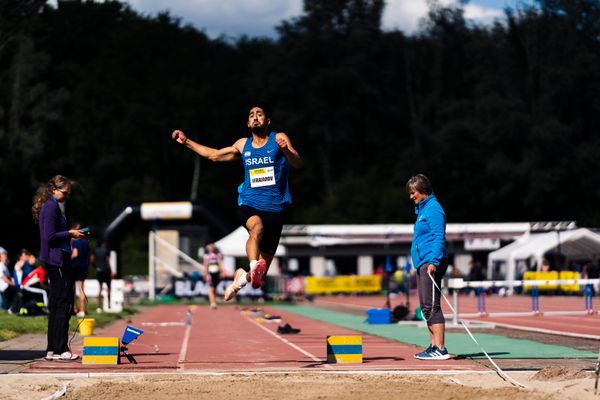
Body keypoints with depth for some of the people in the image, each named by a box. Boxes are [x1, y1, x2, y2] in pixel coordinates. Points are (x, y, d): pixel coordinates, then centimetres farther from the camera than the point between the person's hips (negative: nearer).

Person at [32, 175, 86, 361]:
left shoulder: (53, 206, 18)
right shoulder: (51, 207, -13)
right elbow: (49, 237, -20)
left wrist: (70, 234, 12)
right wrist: (69, 233, -11)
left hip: (55, 260, 11)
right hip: (56, 260, -11)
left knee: (56, 305, 12)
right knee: (64, 303, -9)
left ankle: (53, 349, 16)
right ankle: (60, 349, -8)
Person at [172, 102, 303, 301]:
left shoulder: (279, 139, 0)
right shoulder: (243, 145, 13)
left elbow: (298, 164, -14)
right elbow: (214, 155, 27)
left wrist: (285, 150, -35)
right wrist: (186, 141, 24)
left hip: (275, 207, -1)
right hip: (249, 204, 1)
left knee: (265, 261, 4)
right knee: (257, 227, -36)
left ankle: (242, 276, 34)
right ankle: (253, 267, -55)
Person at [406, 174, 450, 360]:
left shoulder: (433, 209, -10)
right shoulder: (422, 209, 20)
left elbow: (439, 238, -18)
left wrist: (433, 261, -26)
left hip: (432, 263, -11)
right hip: (422, 263, 11)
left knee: (431, 305, -13)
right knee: (426, 306, 10)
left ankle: (440, 349, -14)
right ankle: (434, 346, 13)